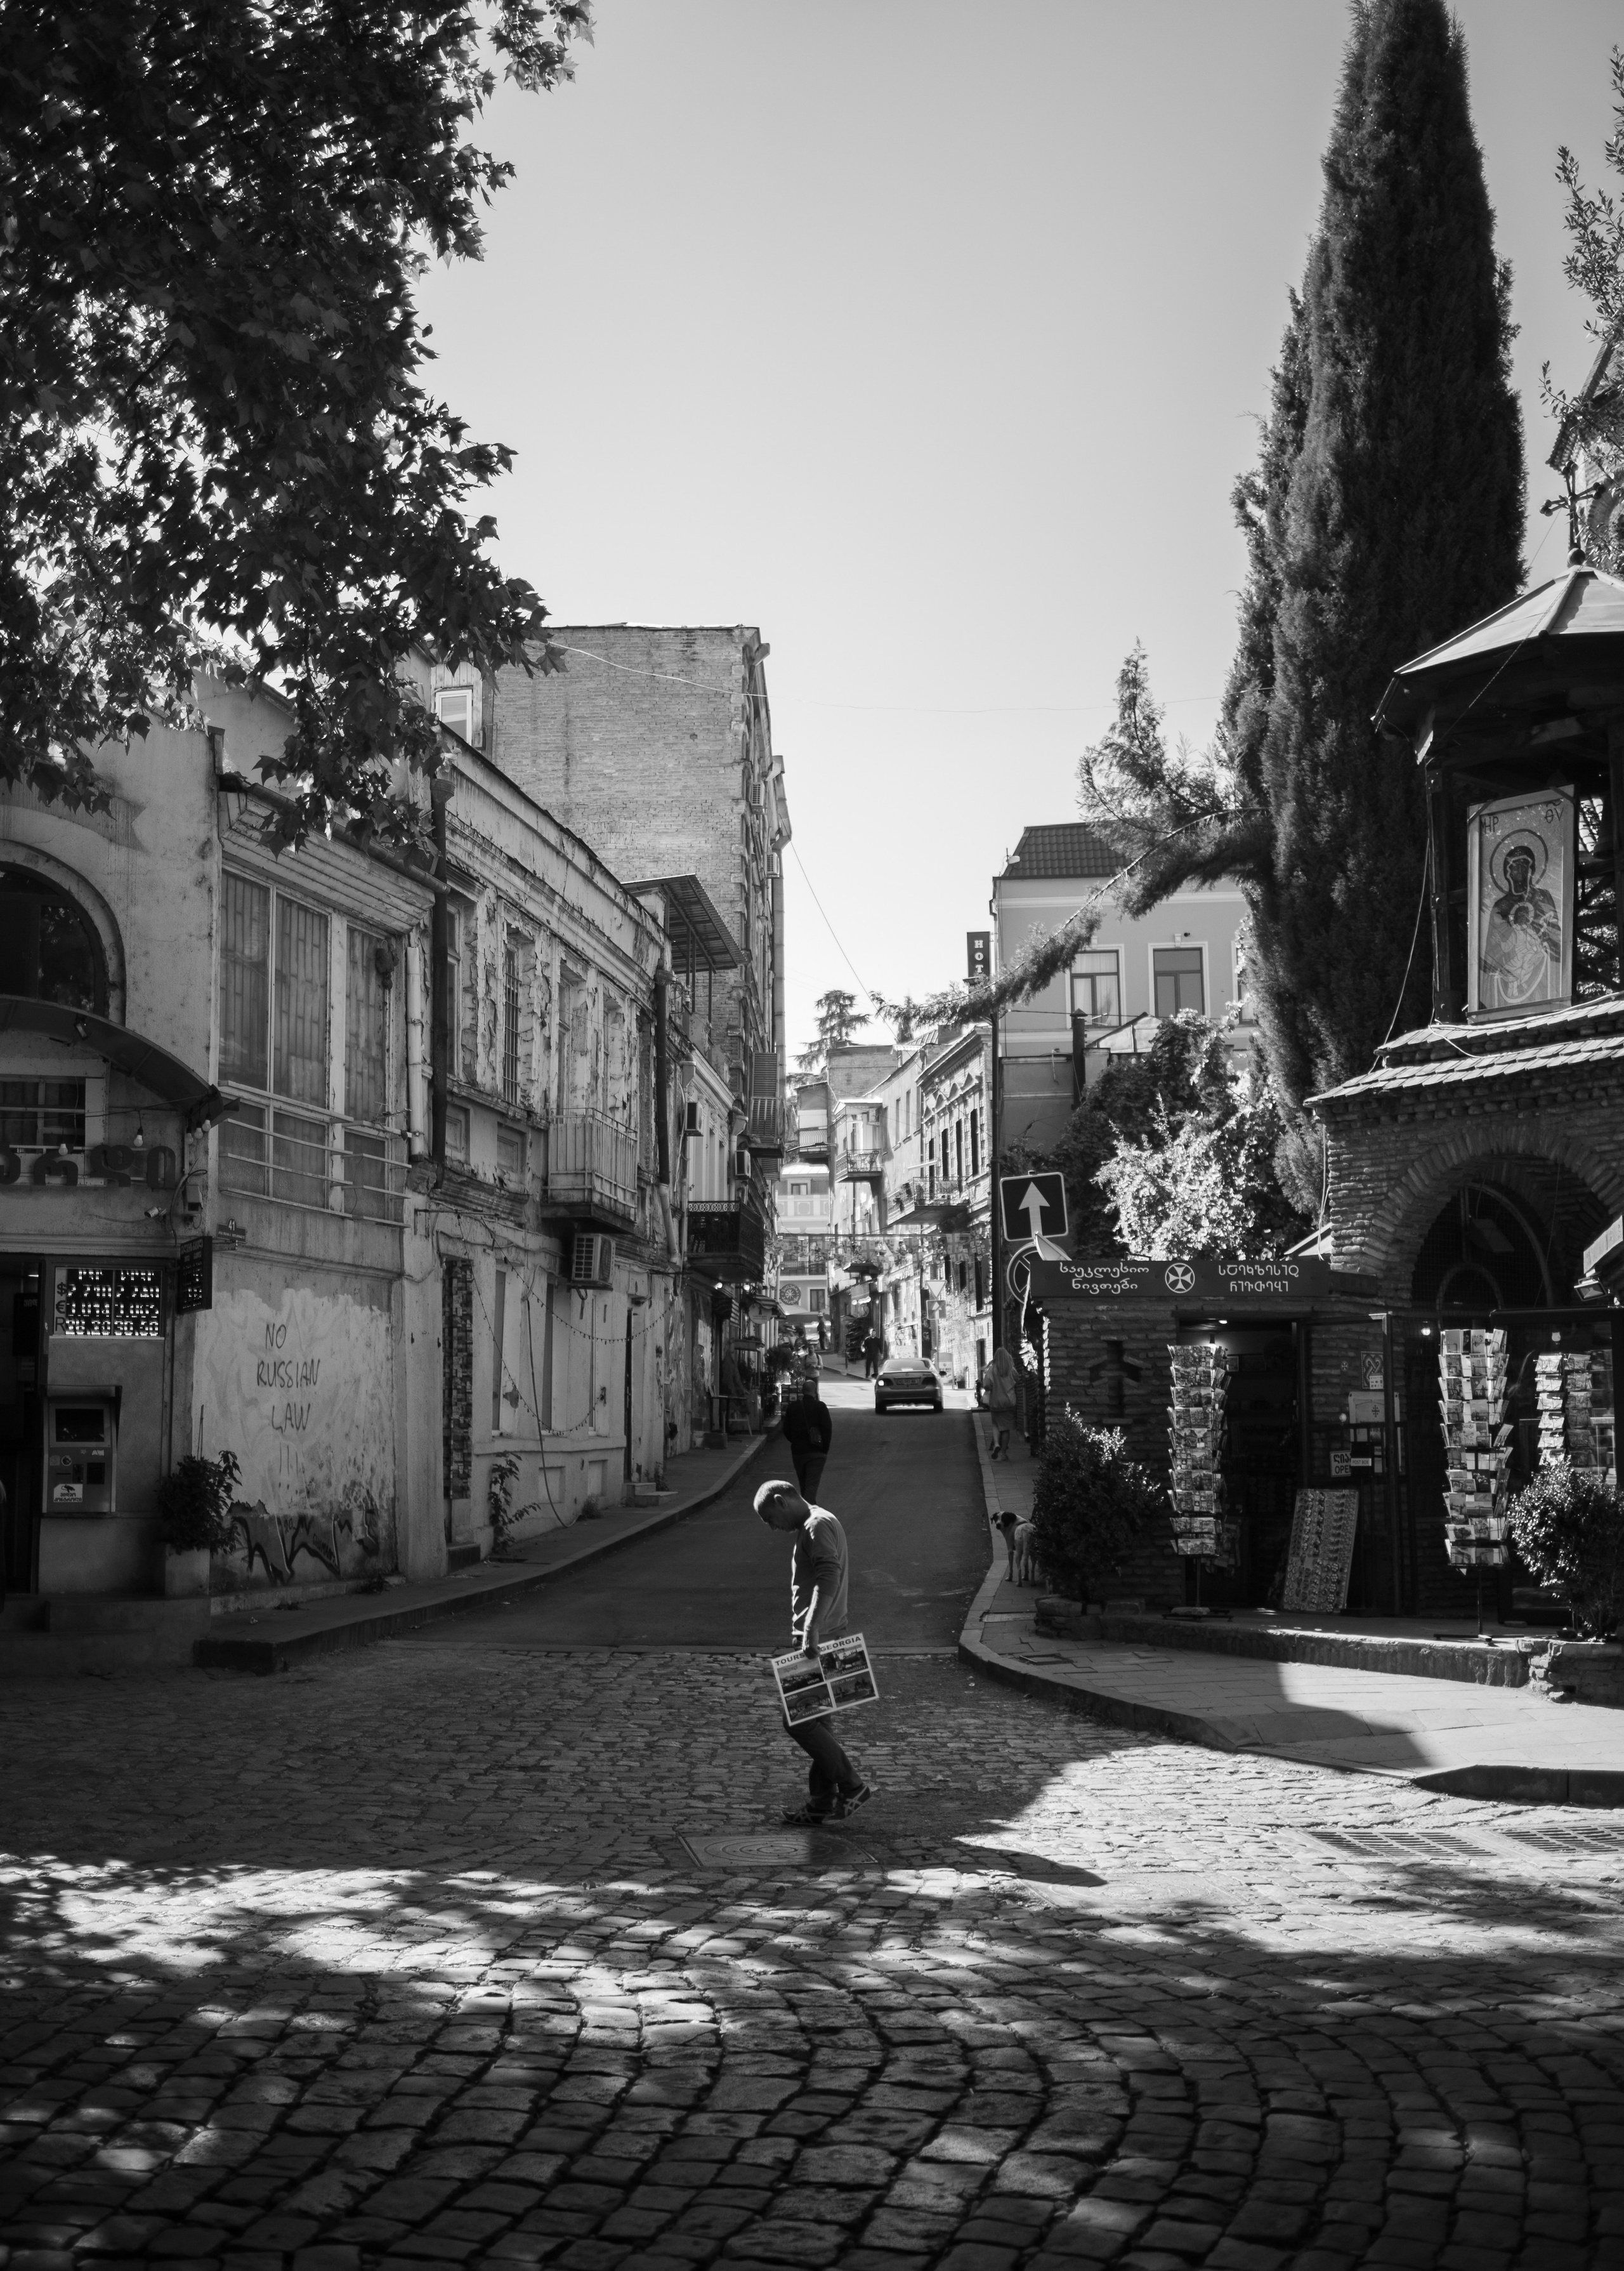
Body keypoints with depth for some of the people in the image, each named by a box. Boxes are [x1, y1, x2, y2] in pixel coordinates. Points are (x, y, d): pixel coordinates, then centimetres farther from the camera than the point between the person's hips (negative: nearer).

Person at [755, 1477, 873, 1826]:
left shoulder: (817, 1526, -14)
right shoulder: (821, 1523, 18)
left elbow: (829, 1578, -29)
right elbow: (844, 1580, 26)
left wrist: (812, 1629, -37)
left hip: (816, 1640, -10)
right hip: (824, 1638, 10)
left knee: (797, 1721, -8)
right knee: (816, 1720, 13)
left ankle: (852, 1786, -2)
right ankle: (822, 1803, 18)